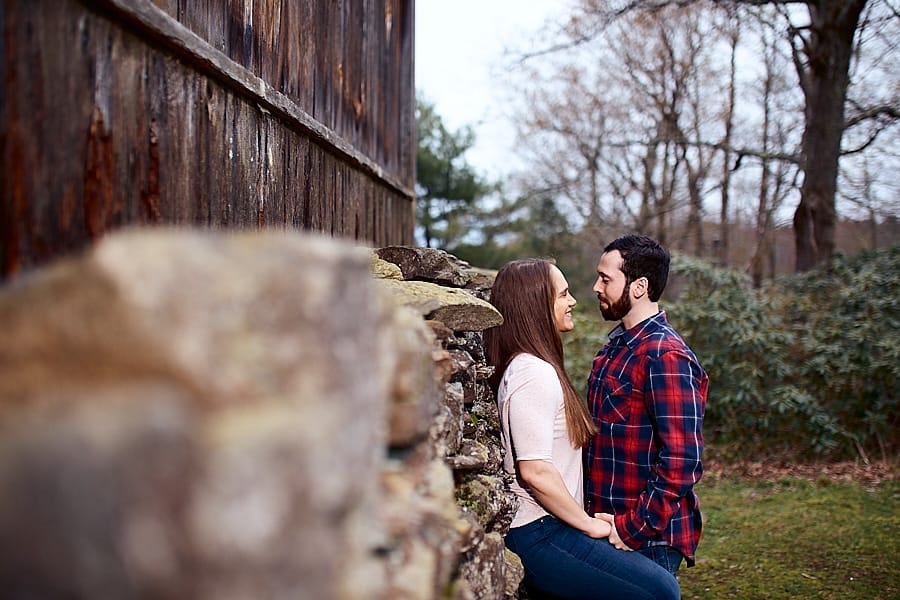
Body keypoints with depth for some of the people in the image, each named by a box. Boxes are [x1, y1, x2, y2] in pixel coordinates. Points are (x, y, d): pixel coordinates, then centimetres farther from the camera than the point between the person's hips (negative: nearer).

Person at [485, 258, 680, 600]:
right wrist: (589, 524, -12)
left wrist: (586, 518, 13)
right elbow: (535, 470, -24)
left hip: (542, 530, 10)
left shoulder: (530, 365, 14)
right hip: (542, 536, -10)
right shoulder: (534, 373, -18)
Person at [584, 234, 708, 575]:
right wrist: (598, 518, 9)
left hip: (647, 539, -8)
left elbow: (682, 462, -23)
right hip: (608, 525, 8)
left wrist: (634, 528, -19)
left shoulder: (665, 357, -19)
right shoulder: (616, 344, 10)